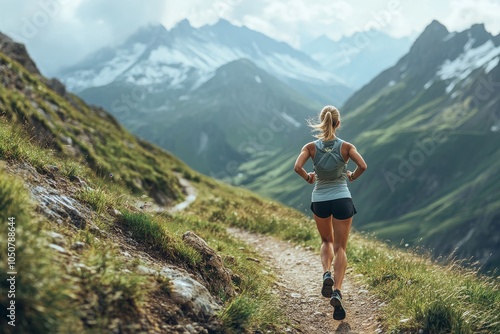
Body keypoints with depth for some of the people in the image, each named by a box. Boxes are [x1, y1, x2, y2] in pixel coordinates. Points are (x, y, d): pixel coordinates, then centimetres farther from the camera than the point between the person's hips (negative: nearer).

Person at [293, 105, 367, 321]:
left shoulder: (311, 147, -4)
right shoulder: (346, 146, -5)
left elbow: (297, 167, -17)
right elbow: (363, 166, -16)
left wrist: (308, 178, 2)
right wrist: (352, 177, 3)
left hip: (319, 200, 1)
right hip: (342, 199, -1)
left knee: (327, 241, 24)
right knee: (340, 247, 7)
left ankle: (327, 273, -2)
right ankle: (337, 291, -9)